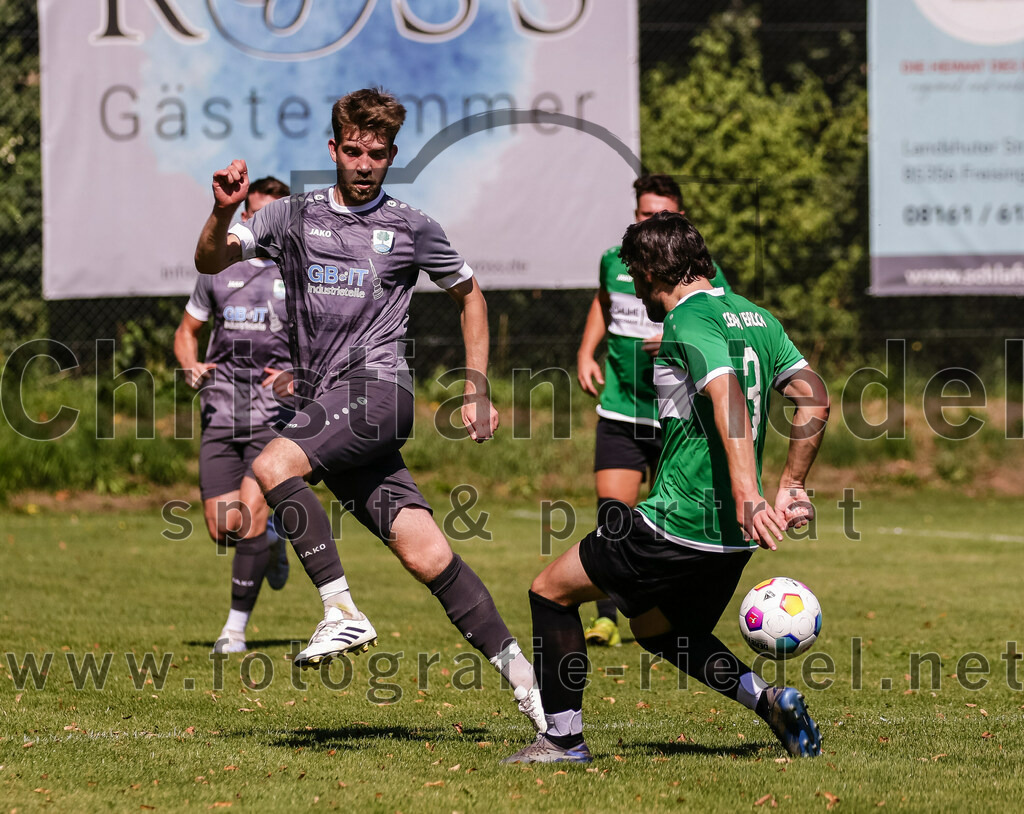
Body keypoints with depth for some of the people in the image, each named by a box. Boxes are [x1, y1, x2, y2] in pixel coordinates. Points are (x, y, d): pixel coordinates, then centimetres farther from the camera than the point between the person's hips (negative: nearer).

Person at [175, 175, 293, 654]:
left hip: (276, 416, -3)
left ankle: (236, 627, -6)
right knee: (223, 527, -5)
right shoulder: (219, 271, 12)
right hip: (221, 412, 3)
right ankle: (272, 542, 31)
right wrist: (192, 368, 1)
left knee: (251, 510, -17)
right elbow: (187, 331, 23)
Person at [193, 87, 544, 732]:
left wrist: (478, 393, 16)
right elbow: (211, 261, 4)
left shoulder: (411, 229, 7)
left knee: (274, 465, -29)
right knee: (424, 552, -6)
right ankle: (518, 673, -2)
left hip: (378, 389, -3)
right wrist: (224, 211, -17)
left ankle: (343, 612, -27)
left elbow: (469, 295, 20)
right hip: (323, 404, 3)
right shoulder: (294, 217, 12)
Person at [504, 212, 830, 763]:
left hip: (677, 524, -9)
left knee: (551, 592, 7)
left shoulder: (690, 320, -14)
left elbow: (729, 399, -29)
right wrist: (790, 489, 12)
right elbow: (815, 399, 11)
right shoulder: (755, 317, 13)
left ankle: (564, 738, 8)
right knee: (655, 628, 28)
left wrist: (747, 496, -38)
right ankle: (766, 699, 9)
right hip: (733, 537, 9)